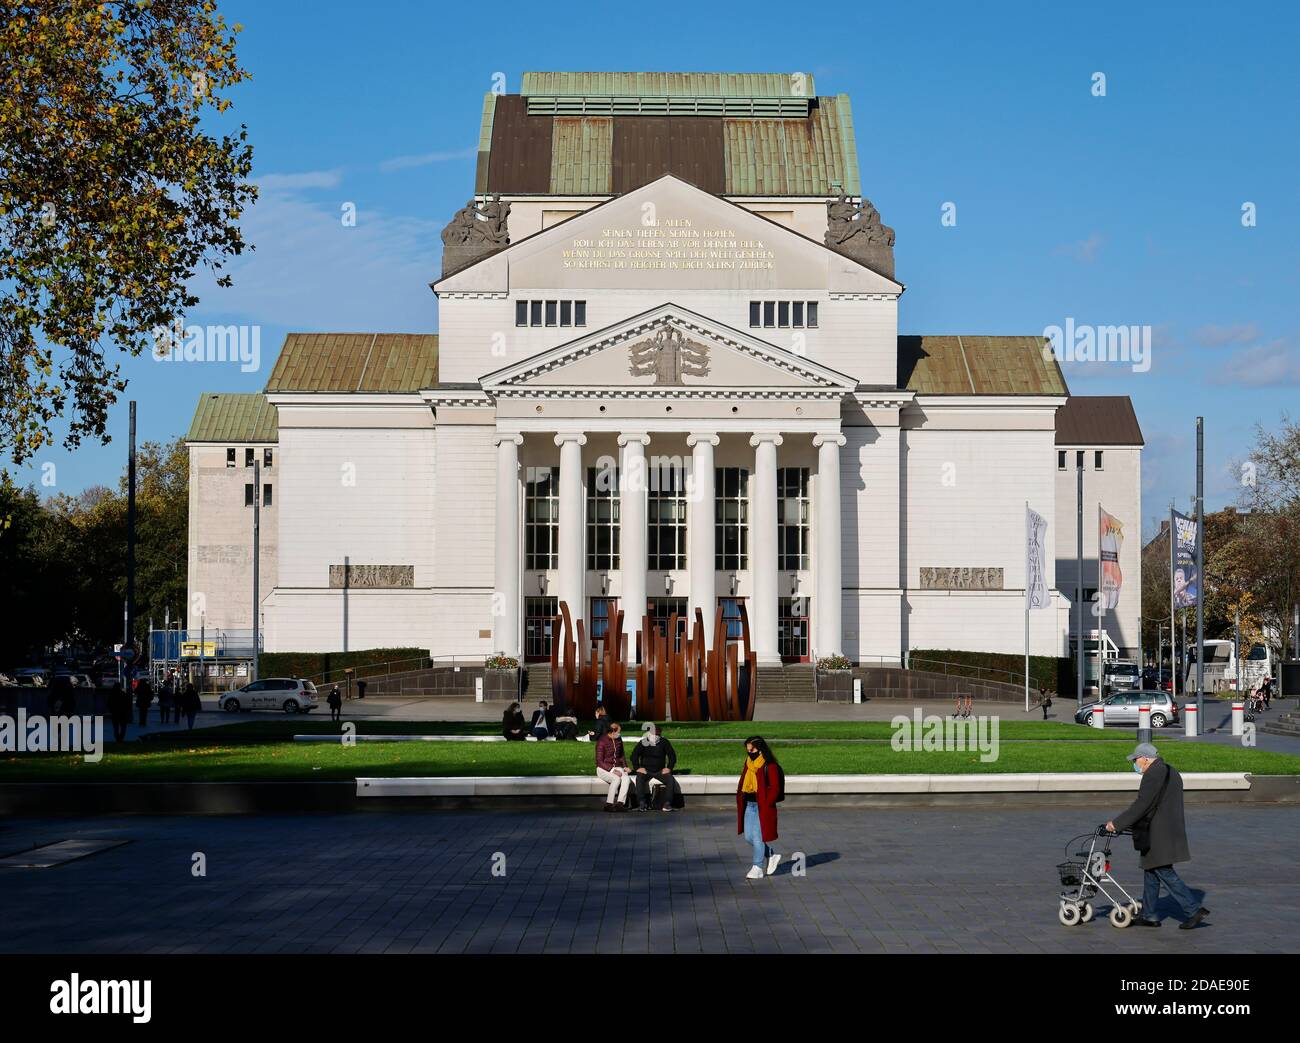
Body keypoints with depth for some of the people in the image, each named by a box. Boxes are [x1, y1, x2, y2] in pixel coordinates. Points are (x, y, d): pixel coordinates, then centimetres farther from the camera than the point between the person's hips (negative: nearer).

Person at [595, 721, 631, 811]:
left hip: (617, 768, 5)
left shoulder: (619, 740, 9)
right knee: (616, 779, -36)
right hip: (604, 769, -5)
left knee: (626, 778, -28)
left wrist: (625, 766, 5)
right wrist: (612, 770, -21)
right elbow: (599, 762, -12)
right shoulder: (602, 742, -11)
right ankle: (609, 804, -30)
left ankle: (620, 803, -38)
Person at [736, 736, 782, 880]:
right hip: (749, 806, 8)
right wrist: (741, 799, 5)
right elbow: (742, 785, 19)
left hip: (763, 807, -8)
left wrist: (765, 806, -16)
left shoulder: (770, 766, -12)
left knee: (758, 837, -4)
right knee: (749, 836, 9)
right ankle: (771, 856, 28)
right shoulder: (748, 764, 11)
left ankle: (757, 867, 7)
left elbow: (775, 789, -13)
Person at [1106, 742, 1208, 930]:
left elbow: (1141, 805, -20)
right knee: (1151, 872, 15)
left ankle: (1194, 909, -6)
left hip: (1159, 836, -10)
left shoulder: (1153, 775, -16)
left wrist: (1117, 823, -14)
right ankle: (1148, 915, 18)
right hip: (1171, 831, 10)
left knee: (1165, 872, -6)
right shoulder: (1171, 772, 15)